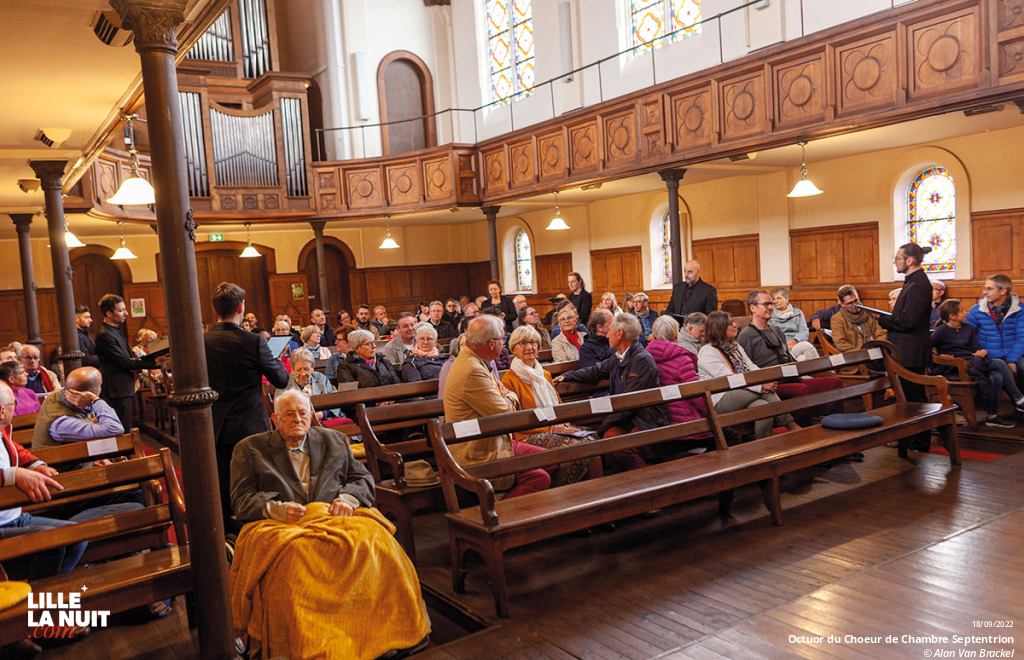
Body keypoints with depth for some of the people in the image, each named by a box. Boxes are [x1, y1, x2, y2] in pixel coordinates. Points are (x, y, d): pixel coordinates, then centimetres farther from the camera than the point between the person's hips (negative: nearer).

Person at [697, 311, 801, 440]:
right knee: (765, 392, -26)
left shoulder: (735, 346, 20)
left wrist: (766, 380, -13)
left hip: (743, 393, 8)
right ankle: (791, 426, -16)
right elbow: (729, 379, -19)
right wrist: (761, 386, -27)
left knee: (764, 405, -25)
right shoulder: (707, 352, -10)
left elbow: (751, 366, 11)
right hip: (721, 400, -8)